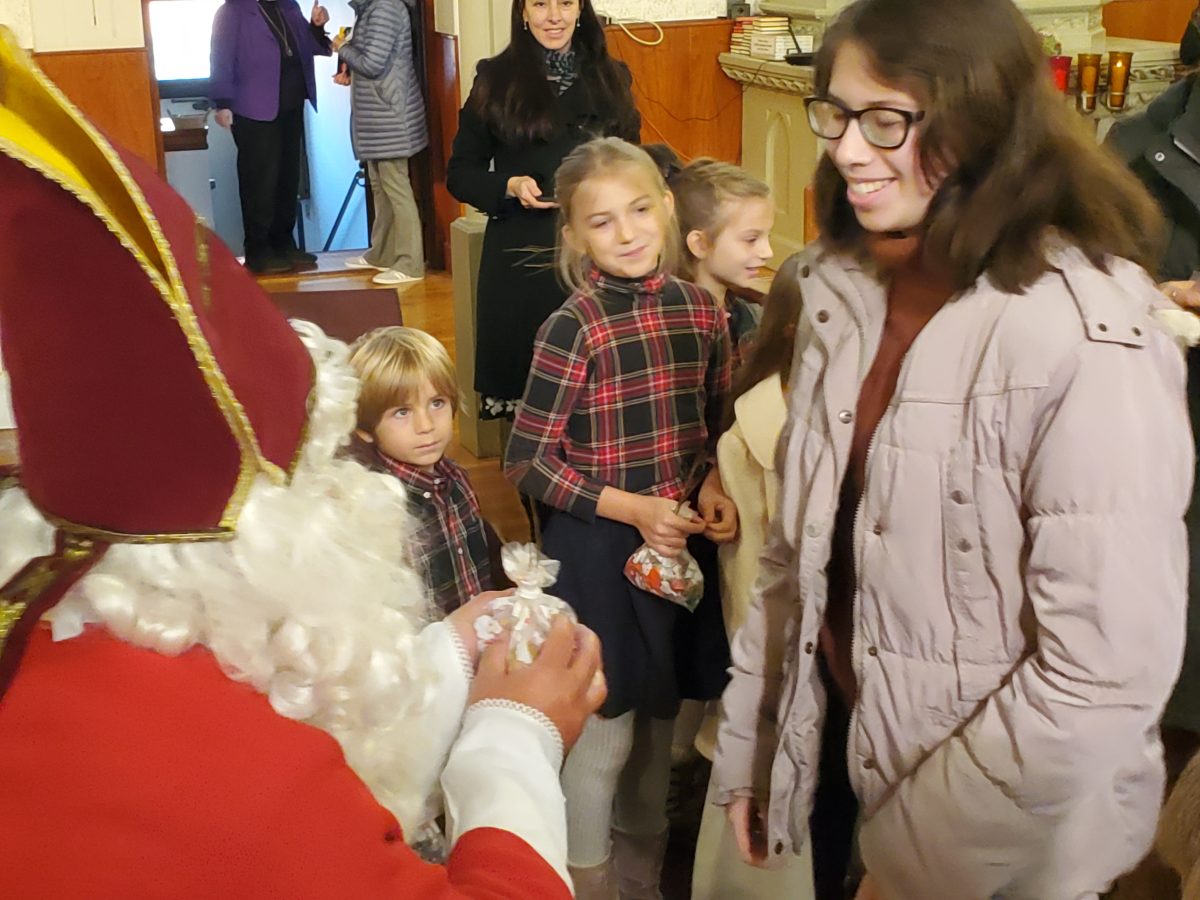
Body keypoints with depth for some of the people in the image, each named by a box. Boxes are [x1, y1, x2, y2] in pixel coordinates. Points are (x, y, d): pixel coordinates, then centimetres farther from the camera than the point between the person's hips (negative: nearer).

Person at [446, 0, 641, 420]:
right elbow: (459, 173, 4)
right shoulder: (495, 79, 2)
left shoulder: (611, 77, 9)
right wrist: (510, 186, -15)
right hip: (521, 257, -2)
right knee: (524, 371, 1)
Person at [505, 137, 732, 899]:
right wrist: (633, 508, -20)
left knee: (661, 718, 20)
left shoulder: (701, 311, -1)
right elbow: (526, 461, -15)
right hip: (599, 548, -5)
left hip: (681, 541, 5)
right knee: (604, 731, 7)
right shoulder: (573, 329, -16)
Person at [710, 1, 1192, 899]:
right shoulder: (847, 287, -1)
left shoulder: (1087, 337, -23)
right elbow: (801, 542, 5)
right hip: (844, 753, 6)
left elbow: (1108, 674, -24)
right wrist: (747, 743, 6)